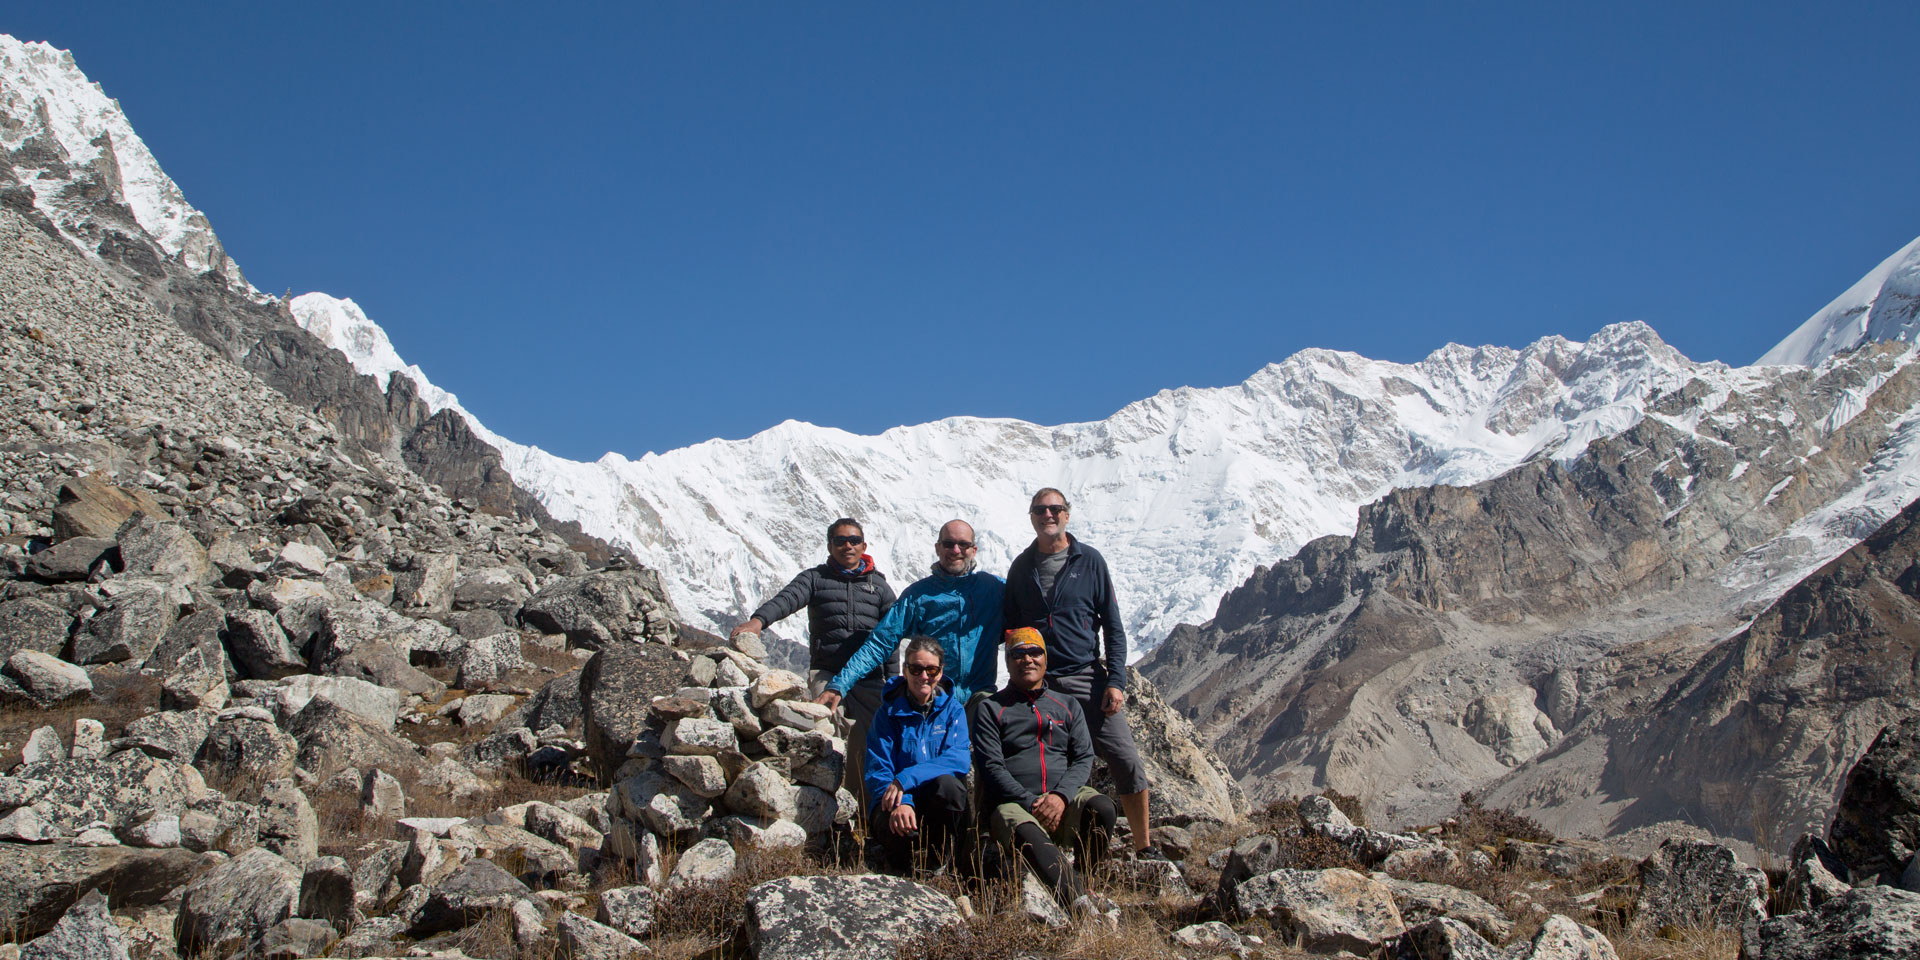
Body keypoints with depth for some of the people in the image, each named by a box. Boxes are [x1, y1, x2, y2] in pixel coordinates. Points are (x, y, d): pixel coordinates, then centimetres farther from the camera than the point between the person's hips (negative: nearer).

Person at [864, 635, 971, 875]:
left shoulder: (952, 709, 4)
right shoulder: (889, 712, 1)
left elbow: (959, 759, -12)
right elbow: (877, 770, -7)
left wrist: (906, 778, -26)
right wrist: (901, 802, -30)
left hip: (939, 802, 1)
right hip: (894, 801, 0)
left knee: (946, 783, -33)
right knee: (896, 823, -35)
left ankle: (942, 863, -12)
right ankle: (903, 868, 1)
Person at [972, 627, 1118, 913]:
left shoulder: (1068, 706, 21)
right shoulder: (990, 709, 12)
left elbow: (1084, 759, 10)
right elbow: (991, 767, 0)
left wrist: (1061, 795, -11)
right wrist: (1031, 802, -14)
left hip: (1065, 801, 3)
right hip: (1012, 803, -3)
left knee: (1101, 808, -30)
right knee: (1028, 835, -37)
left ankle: (1085, 882, -16)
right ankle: (1080, 904, -53)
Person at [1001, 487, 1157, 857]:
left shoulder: (1090, 560, 4)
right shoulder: (1021, 567, 11)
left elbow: (1113, 626, 4)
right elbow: (1010, 628, 18)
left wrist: (1116, 681, -6)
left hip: (1087, 679, -2)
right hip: (1038, 684, 2)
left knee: (1127, 762, -9)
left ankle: (1143, 847, 3)